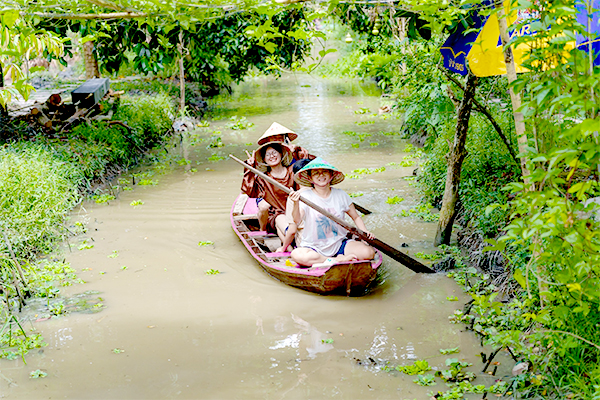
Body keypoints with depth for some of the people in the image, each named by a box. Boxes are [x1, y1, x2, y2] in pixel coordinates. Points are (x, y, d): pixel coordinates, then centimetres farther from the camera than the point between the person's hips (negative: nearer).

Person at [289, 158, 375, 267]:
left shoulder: (340, 195, 3)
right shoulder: (305, 196, -8)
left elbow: (356, 217, 13)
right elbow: (297, 220, -25)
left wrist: (365, 232, -6)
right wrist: (296, 204, -44)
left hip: (339, 244, 2)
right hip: (313, 247, -1)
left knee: (369, 252, -22)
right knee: (297, 255, -37)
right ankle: (338, 260, -21)